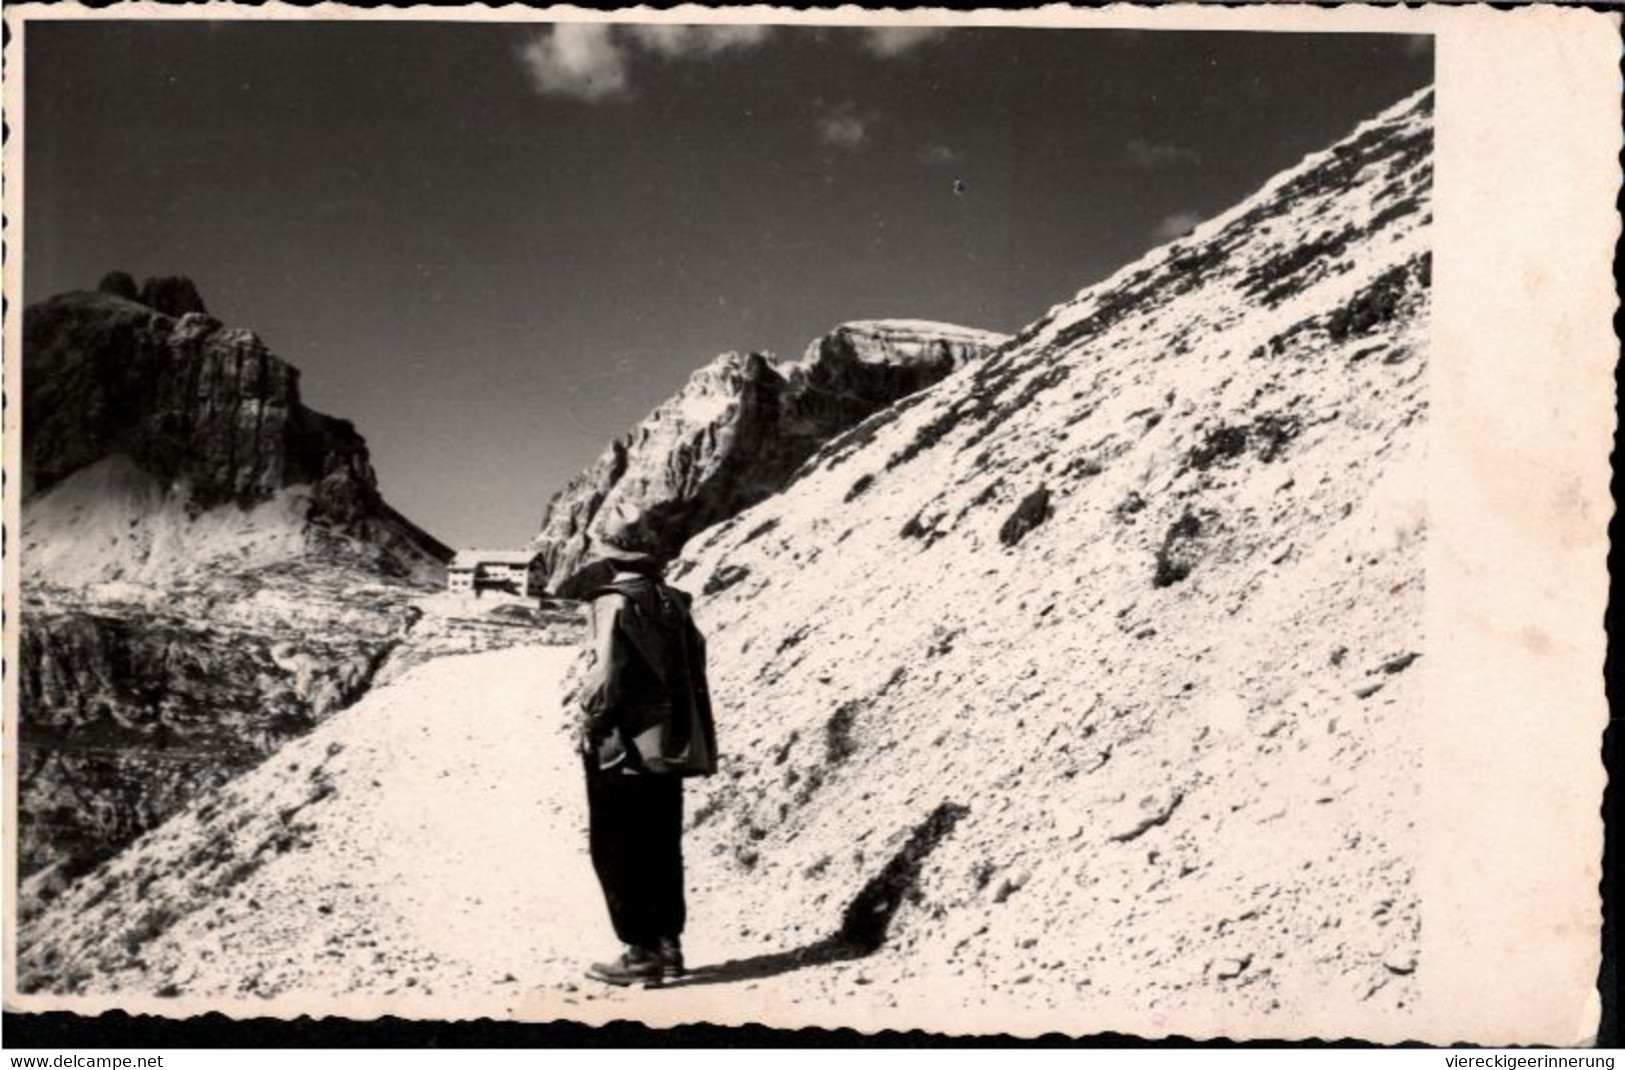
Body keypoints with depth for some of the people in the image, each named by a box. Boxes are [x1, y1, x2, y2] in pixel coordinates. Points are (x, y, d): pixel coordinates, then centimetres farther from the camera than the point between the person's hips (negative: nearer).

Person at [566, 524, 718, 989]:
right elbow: (695, 669, 10)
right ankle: (668, 944, 17)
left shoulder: (615, 601, -10)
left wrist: (592, 723, -7)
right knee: (662, 849, 14)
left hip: (625, 747, -7)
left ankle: (642, 951, 0)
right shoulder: (672, 602, 11)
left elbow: (607, 672, -20)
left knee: (617, 851, 1)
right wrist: (693, 738, 14)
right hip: (670, 745, 7)